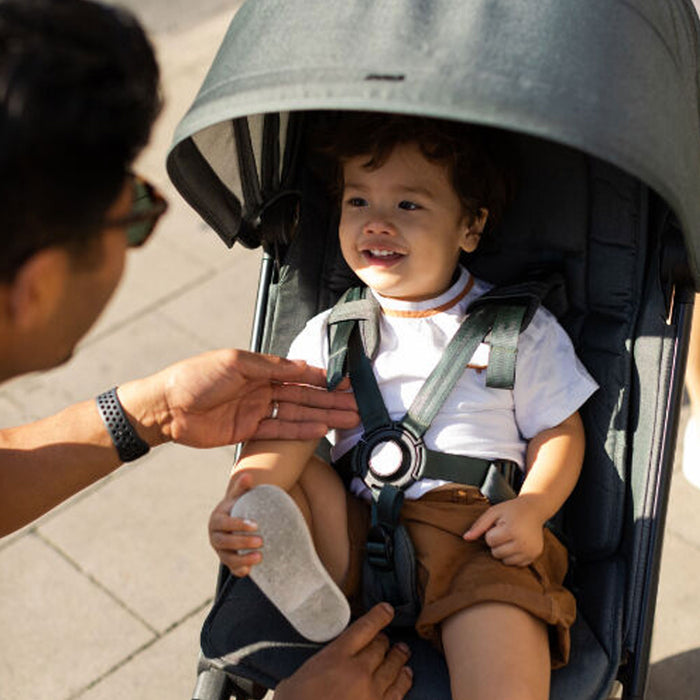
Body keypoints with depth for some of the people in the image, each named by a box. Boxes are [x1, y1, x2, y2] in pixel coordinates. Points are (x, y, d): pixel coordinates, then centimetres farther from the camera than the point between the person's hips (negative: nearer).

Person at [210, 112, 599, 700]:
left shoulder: (520, 328, 9)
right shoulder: (332, 332, 12)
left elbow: (559, 431, 12)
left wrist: (533, 507, -9)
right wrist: (249, 485, -24)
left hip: (480, 537, -3)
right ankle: (293, 572, -37)